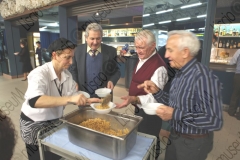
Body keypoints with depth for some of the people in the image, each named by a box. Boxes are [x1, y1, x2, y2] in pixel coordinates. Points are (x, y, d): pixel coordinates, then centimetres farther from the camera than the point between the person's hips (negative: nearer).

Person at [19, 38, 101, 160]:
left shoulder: (67, 74, -7)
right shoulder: (40, 74, -28)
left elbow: (74, 97, -2)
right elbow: (34, 101, -46)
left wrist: (88, 100, -21)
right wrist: (69, 99, -55)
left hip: (55, 121, 6)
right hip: (34, 124, -6)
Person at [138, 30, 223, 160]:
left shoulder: (203, 77, -27)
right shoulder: (180, 73, 1)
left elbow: (215, 120, -29)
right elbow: (176, 105, 5)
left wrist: (176, 115, -31)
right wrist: (156, 92, -8)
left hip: (193, 143, -7)